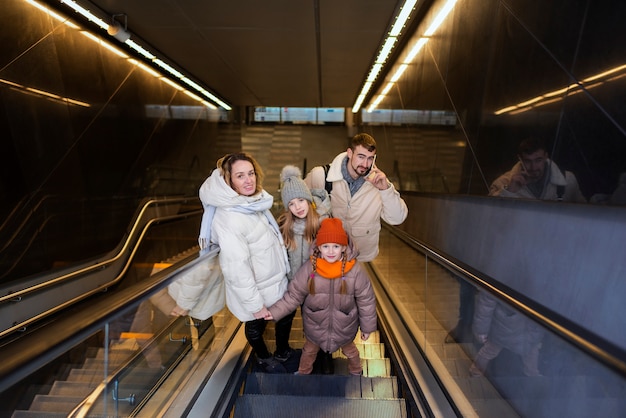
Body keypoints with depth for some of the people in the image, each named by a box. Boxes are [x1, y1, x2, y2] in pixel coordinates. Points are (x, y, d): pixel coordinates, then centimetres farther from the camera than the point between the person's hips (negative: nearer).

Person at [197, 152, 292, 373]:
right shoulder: (227, 218, -30)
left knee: (286, 314, 25)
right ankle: (264, 358, 53)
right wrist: (255, 304, -19)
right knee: (256, 325, 21)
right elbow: (237, 269, -27)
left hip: (277, 280, 8)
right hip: (256, 289, -7)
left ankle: (283, 350, 55)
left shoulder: (254, 201, -5)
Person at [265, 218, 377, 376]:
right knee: (309, 350, 30)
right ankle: (303, 372, 62)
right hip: (315, 325, 1)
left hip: (344, 326, 0)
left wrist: (367, 326, -4)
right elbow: (294, 294, -14)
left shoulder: (355, 270, -27)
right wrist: (275, 311, -23)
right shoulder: (309, 268, -25)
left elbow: (366, 300, -14)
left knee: (349, 349, 31)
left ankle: (356, 371, 65)